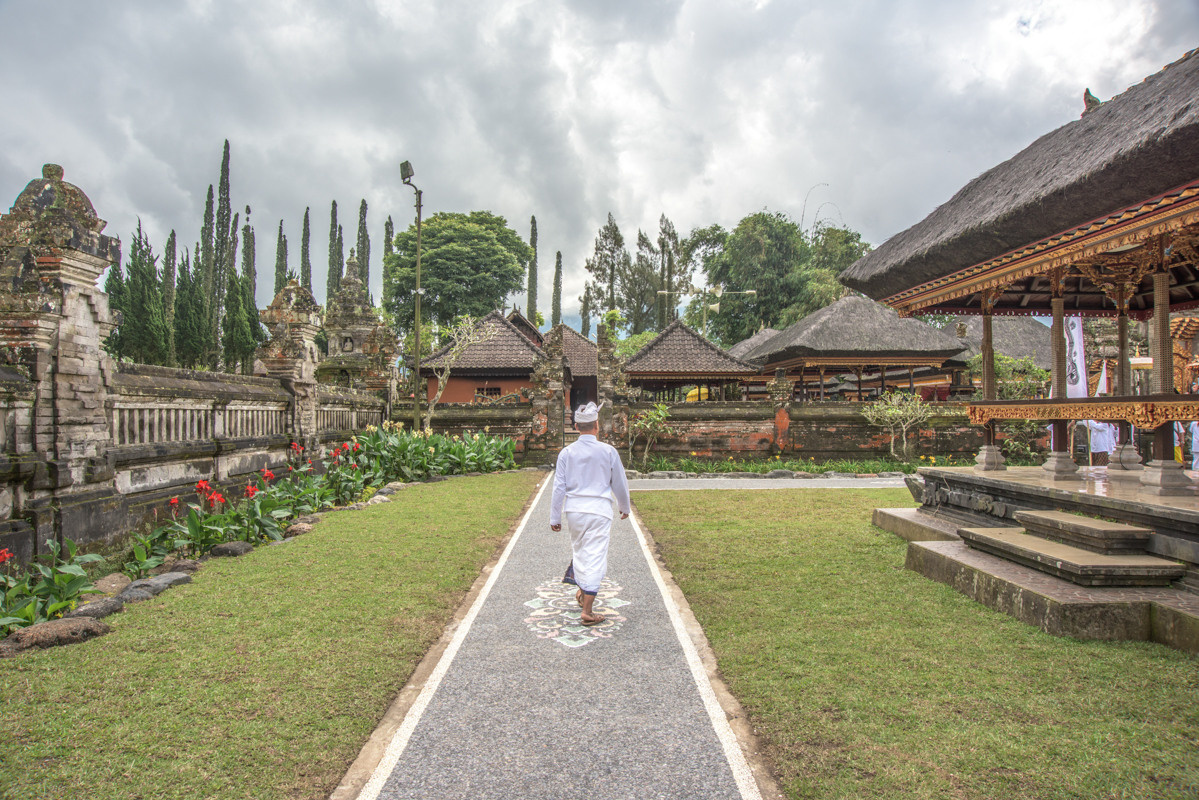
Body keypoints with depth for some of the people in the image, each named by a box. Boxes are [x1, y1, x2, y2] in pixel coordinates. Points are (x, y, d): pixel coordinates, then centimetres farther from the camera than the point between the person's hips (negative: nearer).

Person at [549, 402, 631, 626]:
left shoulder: (567, 452, -2)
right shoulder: (608, 451, -5)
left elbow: (559, 487, -1)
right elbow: (620, 484, 4)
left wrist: (555, 517, 7)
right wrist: (624, 507, 21)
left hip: (573, 509, 3)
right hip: (599, 510, -3)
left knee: (578, 550, 24)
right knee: (594, 557, -1)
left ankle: (581, 592, 35)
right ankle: (587, 611, 1)